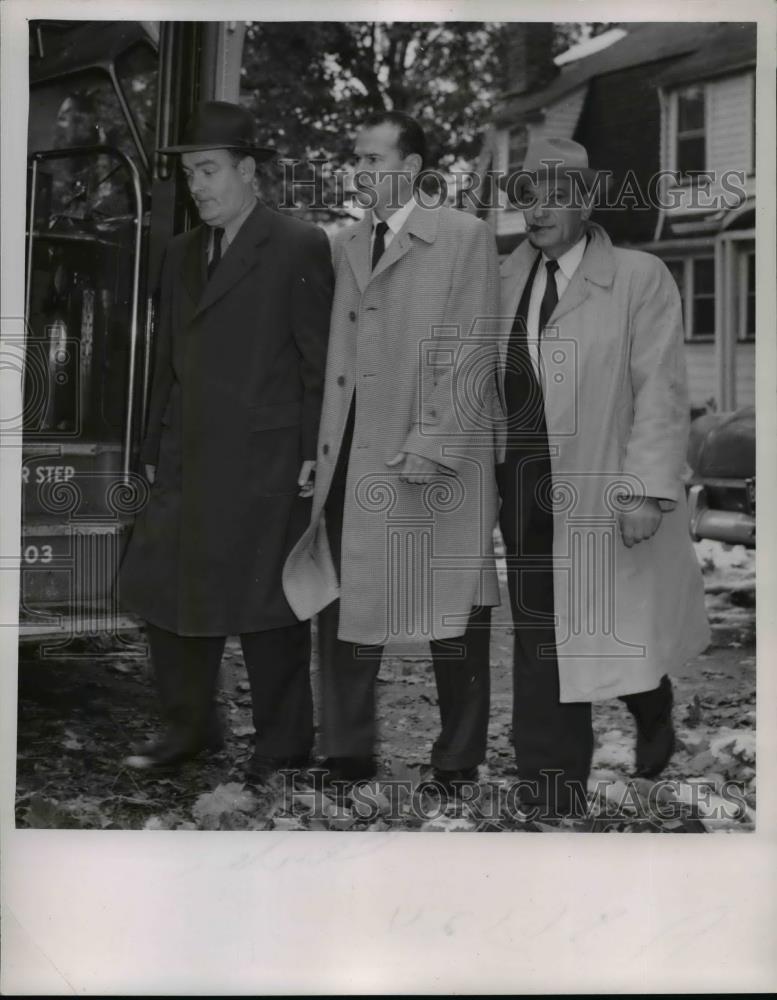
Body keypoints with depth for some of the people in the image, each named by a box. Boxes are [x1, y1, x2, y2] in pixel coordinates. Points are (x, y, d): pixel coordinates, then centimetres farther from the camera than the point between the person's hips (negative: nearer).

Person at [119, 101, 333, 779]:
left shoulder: (299, 247, -4)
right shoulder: (181, 254, 16)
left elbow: (321, 361, -7)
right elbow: (168, 362, 18)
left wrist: (314, 454, -11)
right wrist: (156, 447, 14)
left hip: (265, 464, -7)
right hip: (187, 464, 7)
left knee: (265, 605, 2)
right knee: (162, 589, 7)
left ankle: (283, 745, 18)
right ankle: (189, 728, 23)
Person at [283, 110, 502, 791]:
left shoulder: (465, 237, 0)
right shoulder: (344, 245, 17)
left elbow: (472, 353, -8)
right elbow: (335, 356, 15)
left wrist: (430, 447, -15)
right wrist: (323, 446, 4)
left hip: (438, 459, -5)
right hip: (351, 459, 5)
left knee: (454, 624, 3)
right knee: (344, 610, 6)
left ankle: (458, 767, 16)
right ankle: (348, 759, 19)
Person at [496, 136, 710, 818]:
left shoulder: (640, 278, -4)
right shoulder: (503, 281, 9)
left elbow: (661, 392, -9)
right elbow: (494, 384, 10)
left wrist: (646, 489, -17)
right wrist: (495, 469, 2)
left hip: (608, 493, -3)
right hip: (527, 493, 4)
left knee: (621, 637, 7)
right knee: (539, 648, 6)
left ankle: (655, 716, 42)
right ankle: (551, 801, 17)